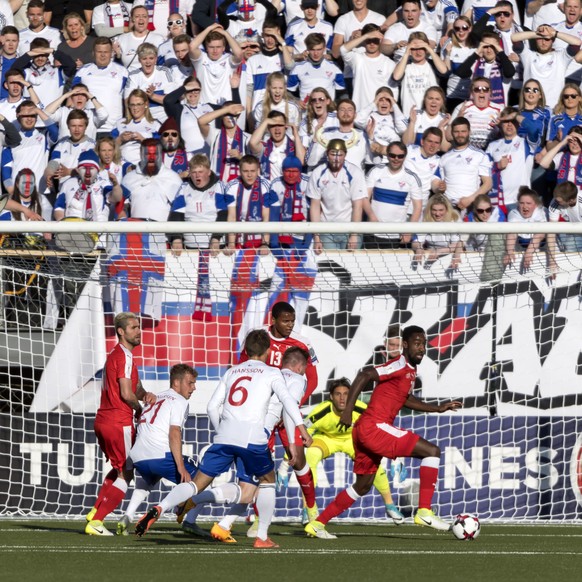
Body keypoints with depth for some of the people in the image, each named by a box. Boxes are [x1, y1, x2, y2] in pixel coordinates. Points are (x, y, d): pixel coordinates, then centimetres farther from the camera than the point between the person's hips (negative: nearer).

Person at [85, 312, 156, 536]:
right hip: (119, 423, -9)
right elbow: (126, 393, -20)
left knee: (119, 469, 25)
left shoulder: (115, 355, 18)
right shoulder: (124, 356, -14)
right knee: (126, 474, 0)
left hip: (103, 422, 9)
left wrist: (146, 395, -3)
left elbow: (136, 387, 19)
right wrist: (141, 410, -2)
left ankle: (95, 512, 20)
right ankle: (96, 521, -3)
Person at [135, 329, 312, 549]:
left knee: (198, 483, 2)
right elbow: (287, 400, -7)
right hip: (253, 437, -3)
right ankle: (262, 537, 15)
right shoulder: (271, 373, 11)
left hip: (225, 436, 3)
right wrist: (301, 428, -16)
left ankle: (158, 509, -22)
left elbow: (212, 406, 17)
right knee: (267, 481, 21)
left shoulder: (232, 372, 23)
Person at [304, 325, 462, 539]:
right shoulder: (399, 366, -12)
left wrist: (438, 408, 31)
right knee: (432, 451, -12)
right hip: (374, 427, -10)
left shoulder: (410, 371, 18)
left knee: (363, 486, 21)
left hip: (367, 432, 10)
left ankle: (317, 524, 23)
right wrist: (348, 410, -26)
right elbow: (365, 375, -21)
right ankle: (424, 512, -15)